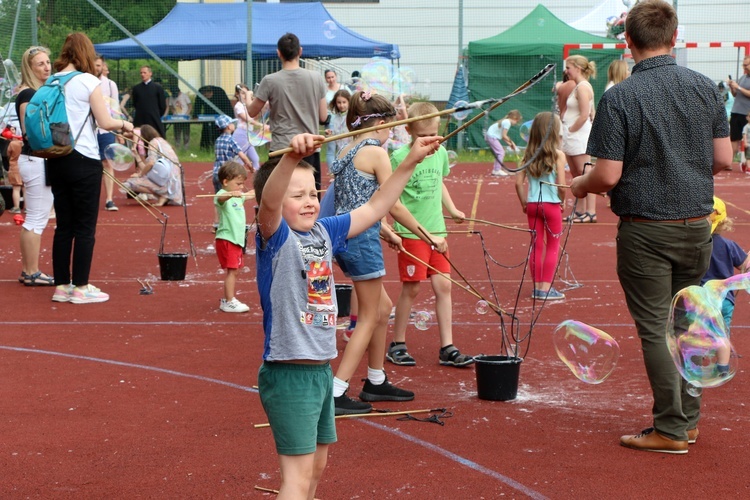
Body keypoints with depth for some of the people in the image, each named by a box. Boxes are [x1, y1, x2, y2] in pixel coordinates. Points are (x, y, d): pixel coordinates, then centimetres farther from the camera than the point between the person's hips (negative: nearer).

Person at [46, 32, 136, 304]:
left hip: (56, 158, 6)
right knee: (85, 227, 2)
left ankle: (61, 286, 14)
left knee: (64, 225, 11)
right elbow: (105, 122, -10)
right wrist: (125, 124, 8)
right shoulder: (88, 81, -9)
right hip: (83, 160, -6)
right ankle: (81, 288, 4)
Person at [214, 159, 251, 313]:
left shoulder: (239, 197, 13)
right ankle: (229, 302, -11)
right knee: (232, 270, -12)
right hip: (227, 239, -10)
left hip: (237, 239, 10)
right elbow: (220, 198, -40)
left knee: (235, 271, 15)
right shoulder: (223, 195, -15)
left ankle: (228, 300, 26)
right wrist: (231, 194, -59)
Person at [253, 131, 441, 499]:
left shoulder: (323, 232, 8)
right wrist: (292, 156, -52)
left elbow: (374, 208, 17)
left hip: (321, 370, 8)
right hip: (288, 375, -8)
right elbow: (269, 201, -35)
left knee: (316, 467, 21)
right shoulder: (275, 237, -13)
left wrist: (411, 161, 13)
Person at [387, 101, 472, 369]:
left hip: (436, 231, 6)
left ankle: (447, 349, 9)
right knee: (411, 288, 0)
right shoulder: (399, 157, -12)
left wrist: (453, 210, 22)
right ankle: (397, 345, 15)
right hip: (410, 233, -5)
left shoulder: (441, 153, 6)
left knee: (443, 286, 4)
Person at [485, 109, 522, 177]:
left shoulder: (505, 121, 14)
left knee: (500, 152, 16)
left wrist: (510, 144, 9)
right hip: (492, 137, -10)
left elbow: (503, 136, 15)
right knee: (501, 152, -10)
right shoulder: (507, 122, -17)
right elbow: (504, 136, -18)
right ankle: (497, 170, -10)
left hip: (490, 136, 10)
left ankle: (495, 170, 20)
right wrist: (511, 142, -6)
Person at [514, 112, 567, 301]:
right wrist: (562, 201, 3)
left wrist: (524, 202, 10)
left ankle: (537, 287, 17)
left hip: (532, 205, 4)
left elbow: (518, 182, -1)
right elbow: (561, 185, -14)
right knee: (553, 247, 8)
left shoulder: (529, 154, 1)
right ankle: (546, 287, 8)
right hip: (551, 205, -4)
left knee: (537, 246, 13)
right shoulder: (558, 155, -11)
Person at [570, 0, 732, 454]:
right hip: (697, 225, 5)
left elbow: (608, 175, -16)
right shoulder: (705, 88, 0)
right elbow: (724, 159, 3)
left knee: (655, 328, 3)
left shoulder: (619, 98, -14)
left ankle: (671, 429, 6)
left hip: (645, 230, -5)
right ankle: (688, 416, 25)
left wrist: (579, 186, 6)